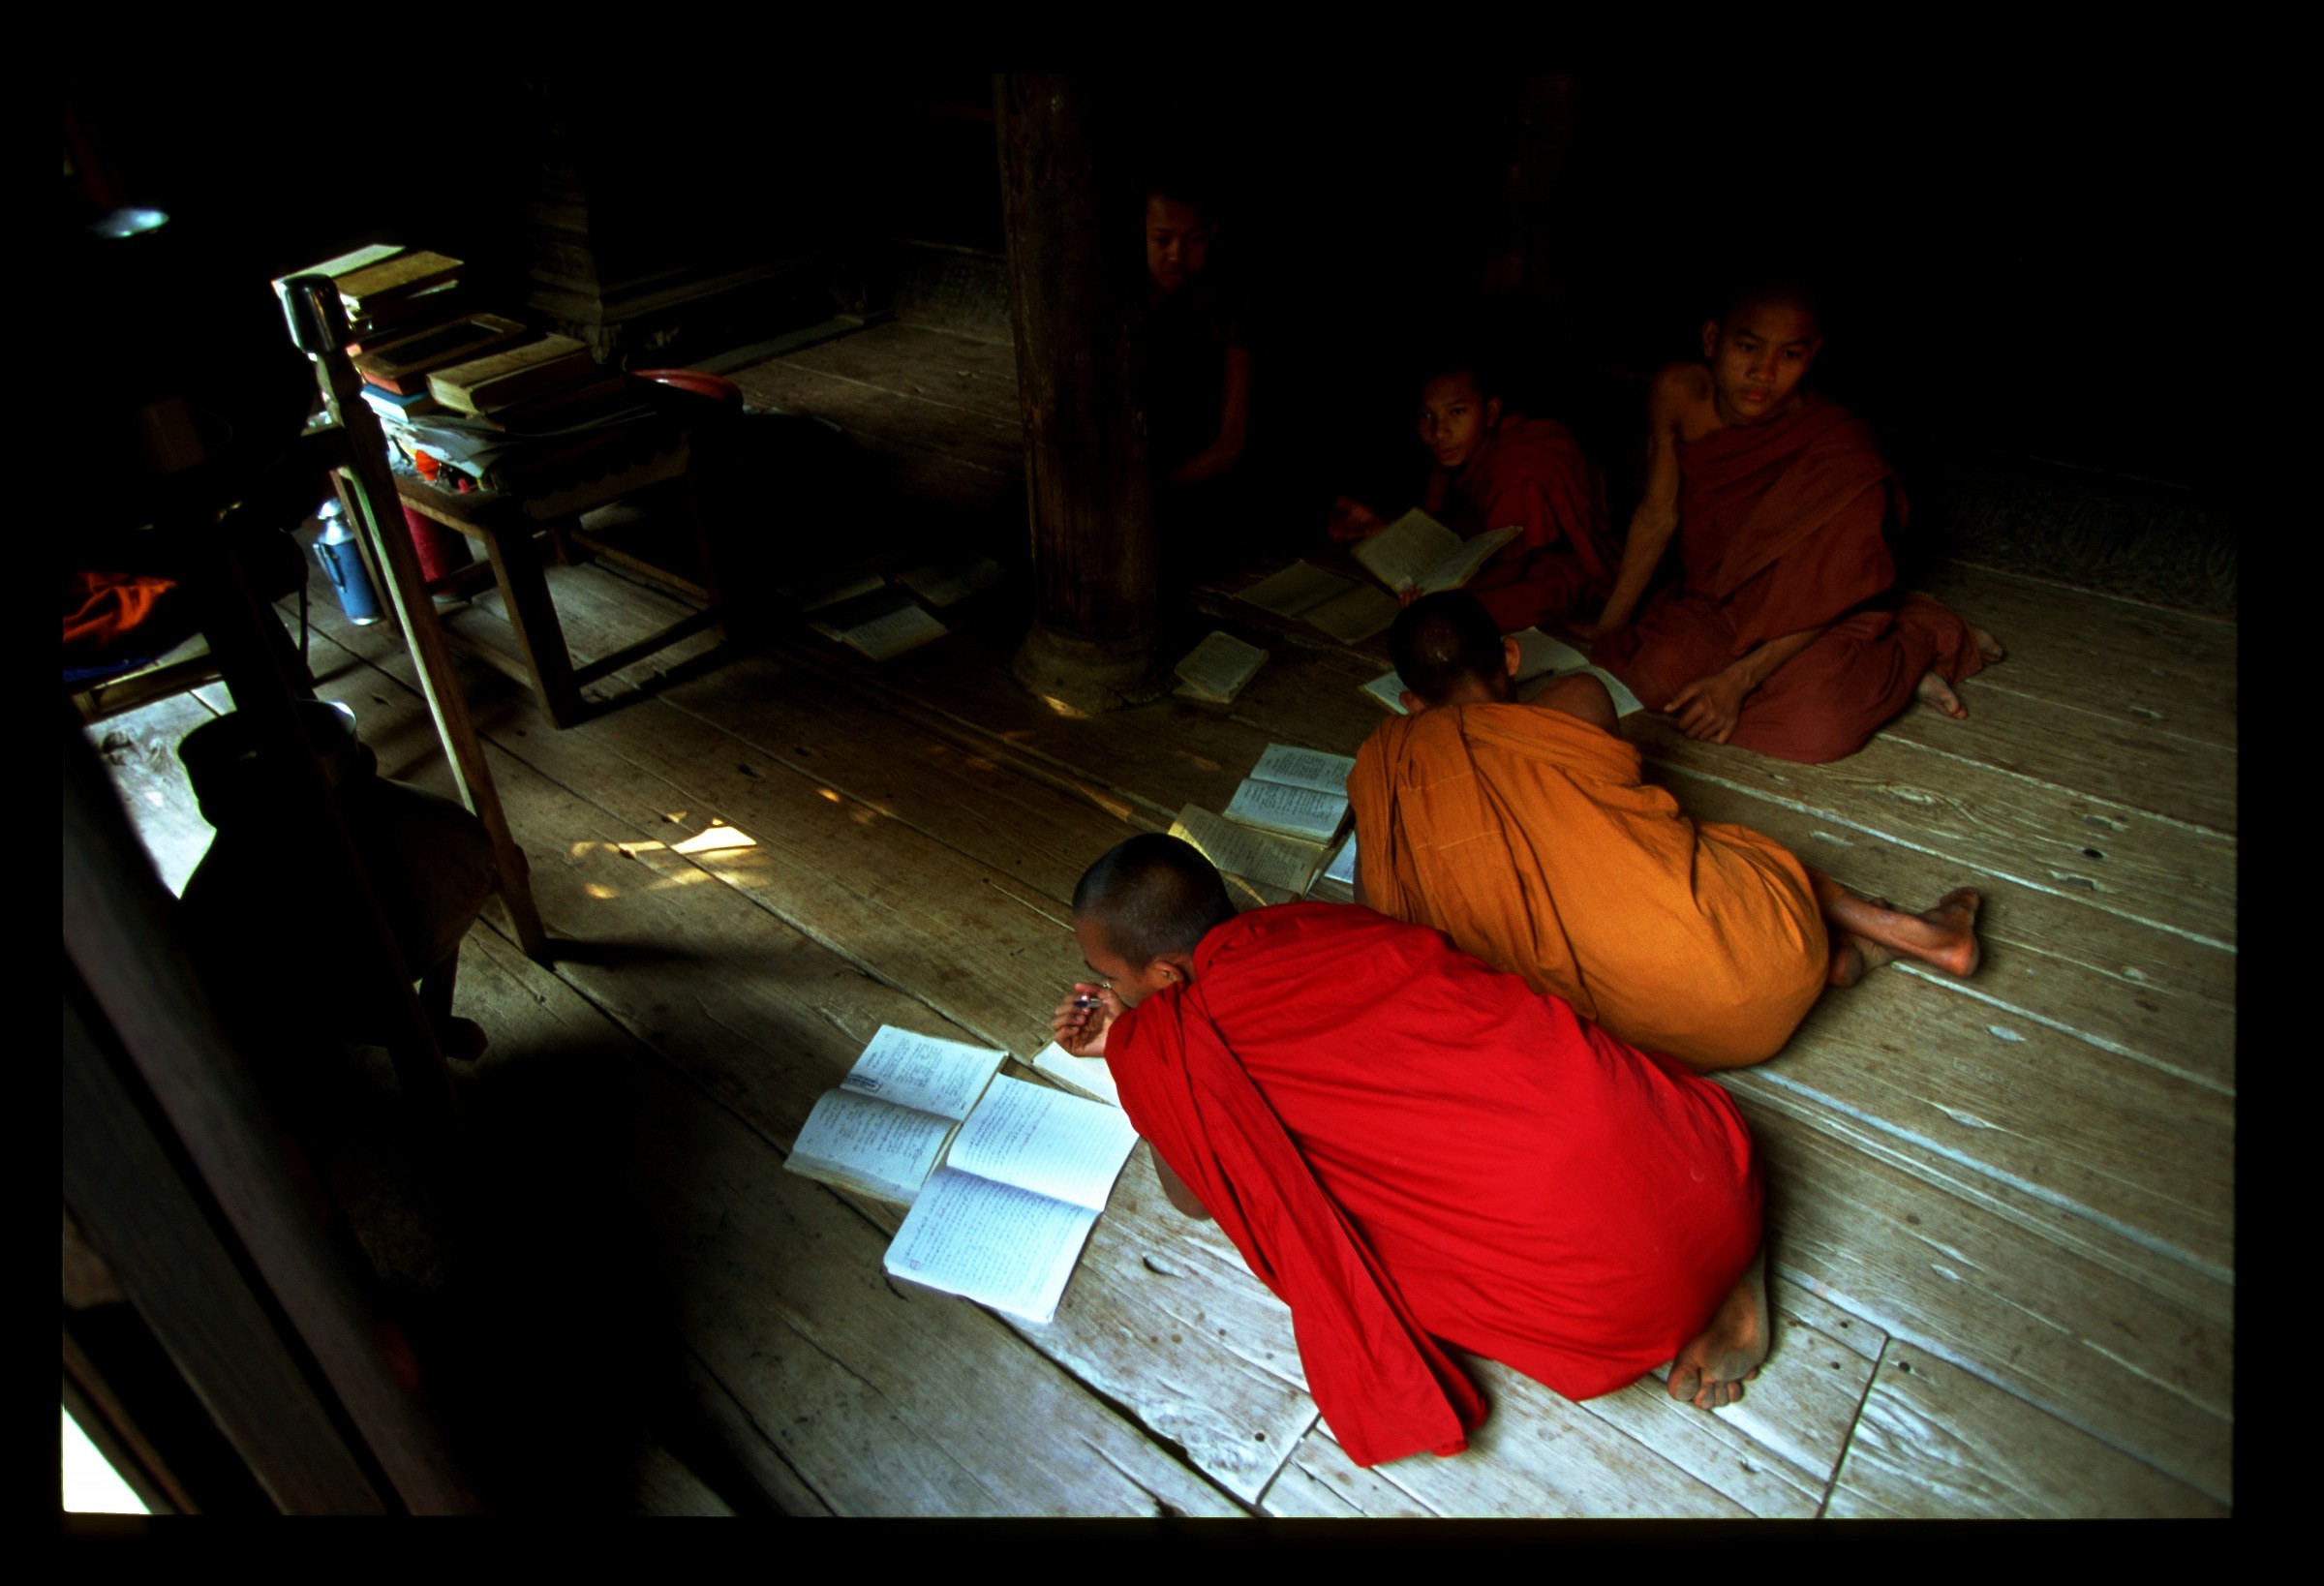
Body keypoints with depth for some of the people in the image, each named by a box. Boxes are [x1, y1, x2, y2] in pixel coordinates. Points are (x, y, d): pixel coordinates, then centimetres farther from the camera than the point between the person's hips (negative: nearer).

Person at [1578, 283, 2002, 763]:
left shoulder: (1841, 449, -27)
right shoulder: (1679, 394, -17)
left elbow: (1825, 598, -20)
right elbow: (1657, 517, -5)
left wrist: (1736, 681, -28)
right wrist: (1608, 626, 0)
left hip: (1824, 620, -4)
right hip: (1716, 598, 4)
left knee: (1815, 729, -29)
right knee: (1655, 677, -25)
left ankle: (1917, 641, 3)